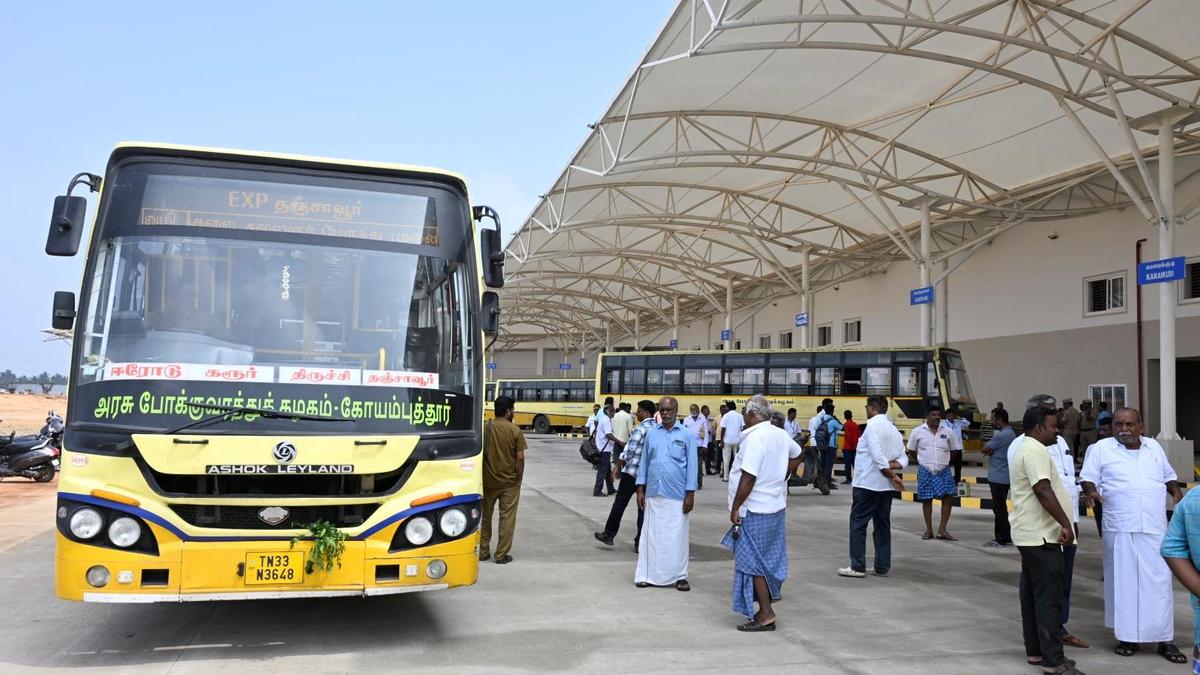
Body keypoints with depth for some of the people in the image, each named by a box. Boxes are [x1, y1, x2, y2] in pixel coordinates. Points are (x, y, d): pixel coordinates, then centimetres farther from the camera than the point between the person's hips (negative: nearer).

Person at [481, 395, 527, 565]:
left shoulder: (484, 428, -3)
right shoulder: (515, 430, -10)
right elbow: (520, 457, -12)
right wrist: (519, 478, 0)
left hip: (487, 480, 3)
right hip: (509, 481, -3)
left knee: (485, 516, 15)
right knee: (507, 518, 5)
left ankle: (483, 552, 21)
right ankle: (502, 555, 7)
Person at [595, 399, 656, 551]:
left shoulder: (640, 429, -13)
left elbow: (628, 451, -14)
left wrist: (617, 466, -3)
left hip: (632, 472, -6)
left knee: (619, 504, 7)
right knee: (643, 507, 8)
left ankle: (608, 535, 16)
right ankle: (640, 542, 8)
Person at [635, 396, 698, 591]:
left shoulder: (686, 435, -1)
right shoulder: (651, 433, 7)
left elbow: (691, 465, -1)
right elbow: (644, 461, 10)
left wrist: (691, 494, -5)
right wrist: (640, 489, 6)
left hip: (677, 495, -2)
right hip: (653, 494, 2)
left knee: (677, 536, 3)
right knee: (652, 534, 6)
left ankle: (679, 576, 13)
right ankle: (648, 574, 14)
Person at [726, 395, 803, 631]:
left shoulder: (756, 437, -20)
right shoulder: (781, 434, 7)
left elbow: (748, 478, -23)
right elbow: (796, 456, 26)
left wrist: (735, 508, -15)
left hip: (756, 510, -9)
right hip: (776, 506, 9)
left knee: (752, 561, 1)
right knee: (768, 559, 15)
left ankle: (765, 614, 4)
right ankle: (766, 609, 23)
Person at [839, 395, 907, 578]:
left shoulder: (873, 424, -12)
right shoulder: (894, 429, 14)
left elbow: (877, 455, -21)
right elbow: (903, 459, 9)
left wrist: (892, 476, -14)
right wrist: (890, 467, -6)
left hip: (868, 483, -8)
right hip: (886, 486, 8)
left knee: (858, 524, -1)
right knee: (883, 525, 11)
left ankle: (857, 567, -1)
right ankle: (882, 567, 13)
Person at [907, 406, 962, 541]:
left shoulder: (948, 431, 2)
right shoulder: (917, 431, -2)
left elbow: (954, 450, 12)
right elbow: (911, 450, 8)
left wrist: (946, 461, 6)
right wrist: (921, 462, 6)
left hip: (944, 471, 1)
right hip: (925, 471, -1)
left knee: (948, 498, -7)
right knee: (926, 500, 4)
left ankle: (942, 530, 1)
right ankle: (929, 530, 16)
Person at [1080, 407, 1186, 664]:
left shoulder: (1154, 447, 13)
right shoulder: (1102, 448, 1)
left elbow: (1169, 476, 23)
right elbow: (1088, 478, 0)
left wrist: (1177, 493, 5)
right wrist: (1091, 492, -21)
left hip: (1154, 528, 3)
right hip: (1120, 529, -3)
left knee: (1159, 582, 3)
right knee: (1123, 582, 2)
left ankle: (1165, 640, 11)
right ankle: (1127, 636, 12)